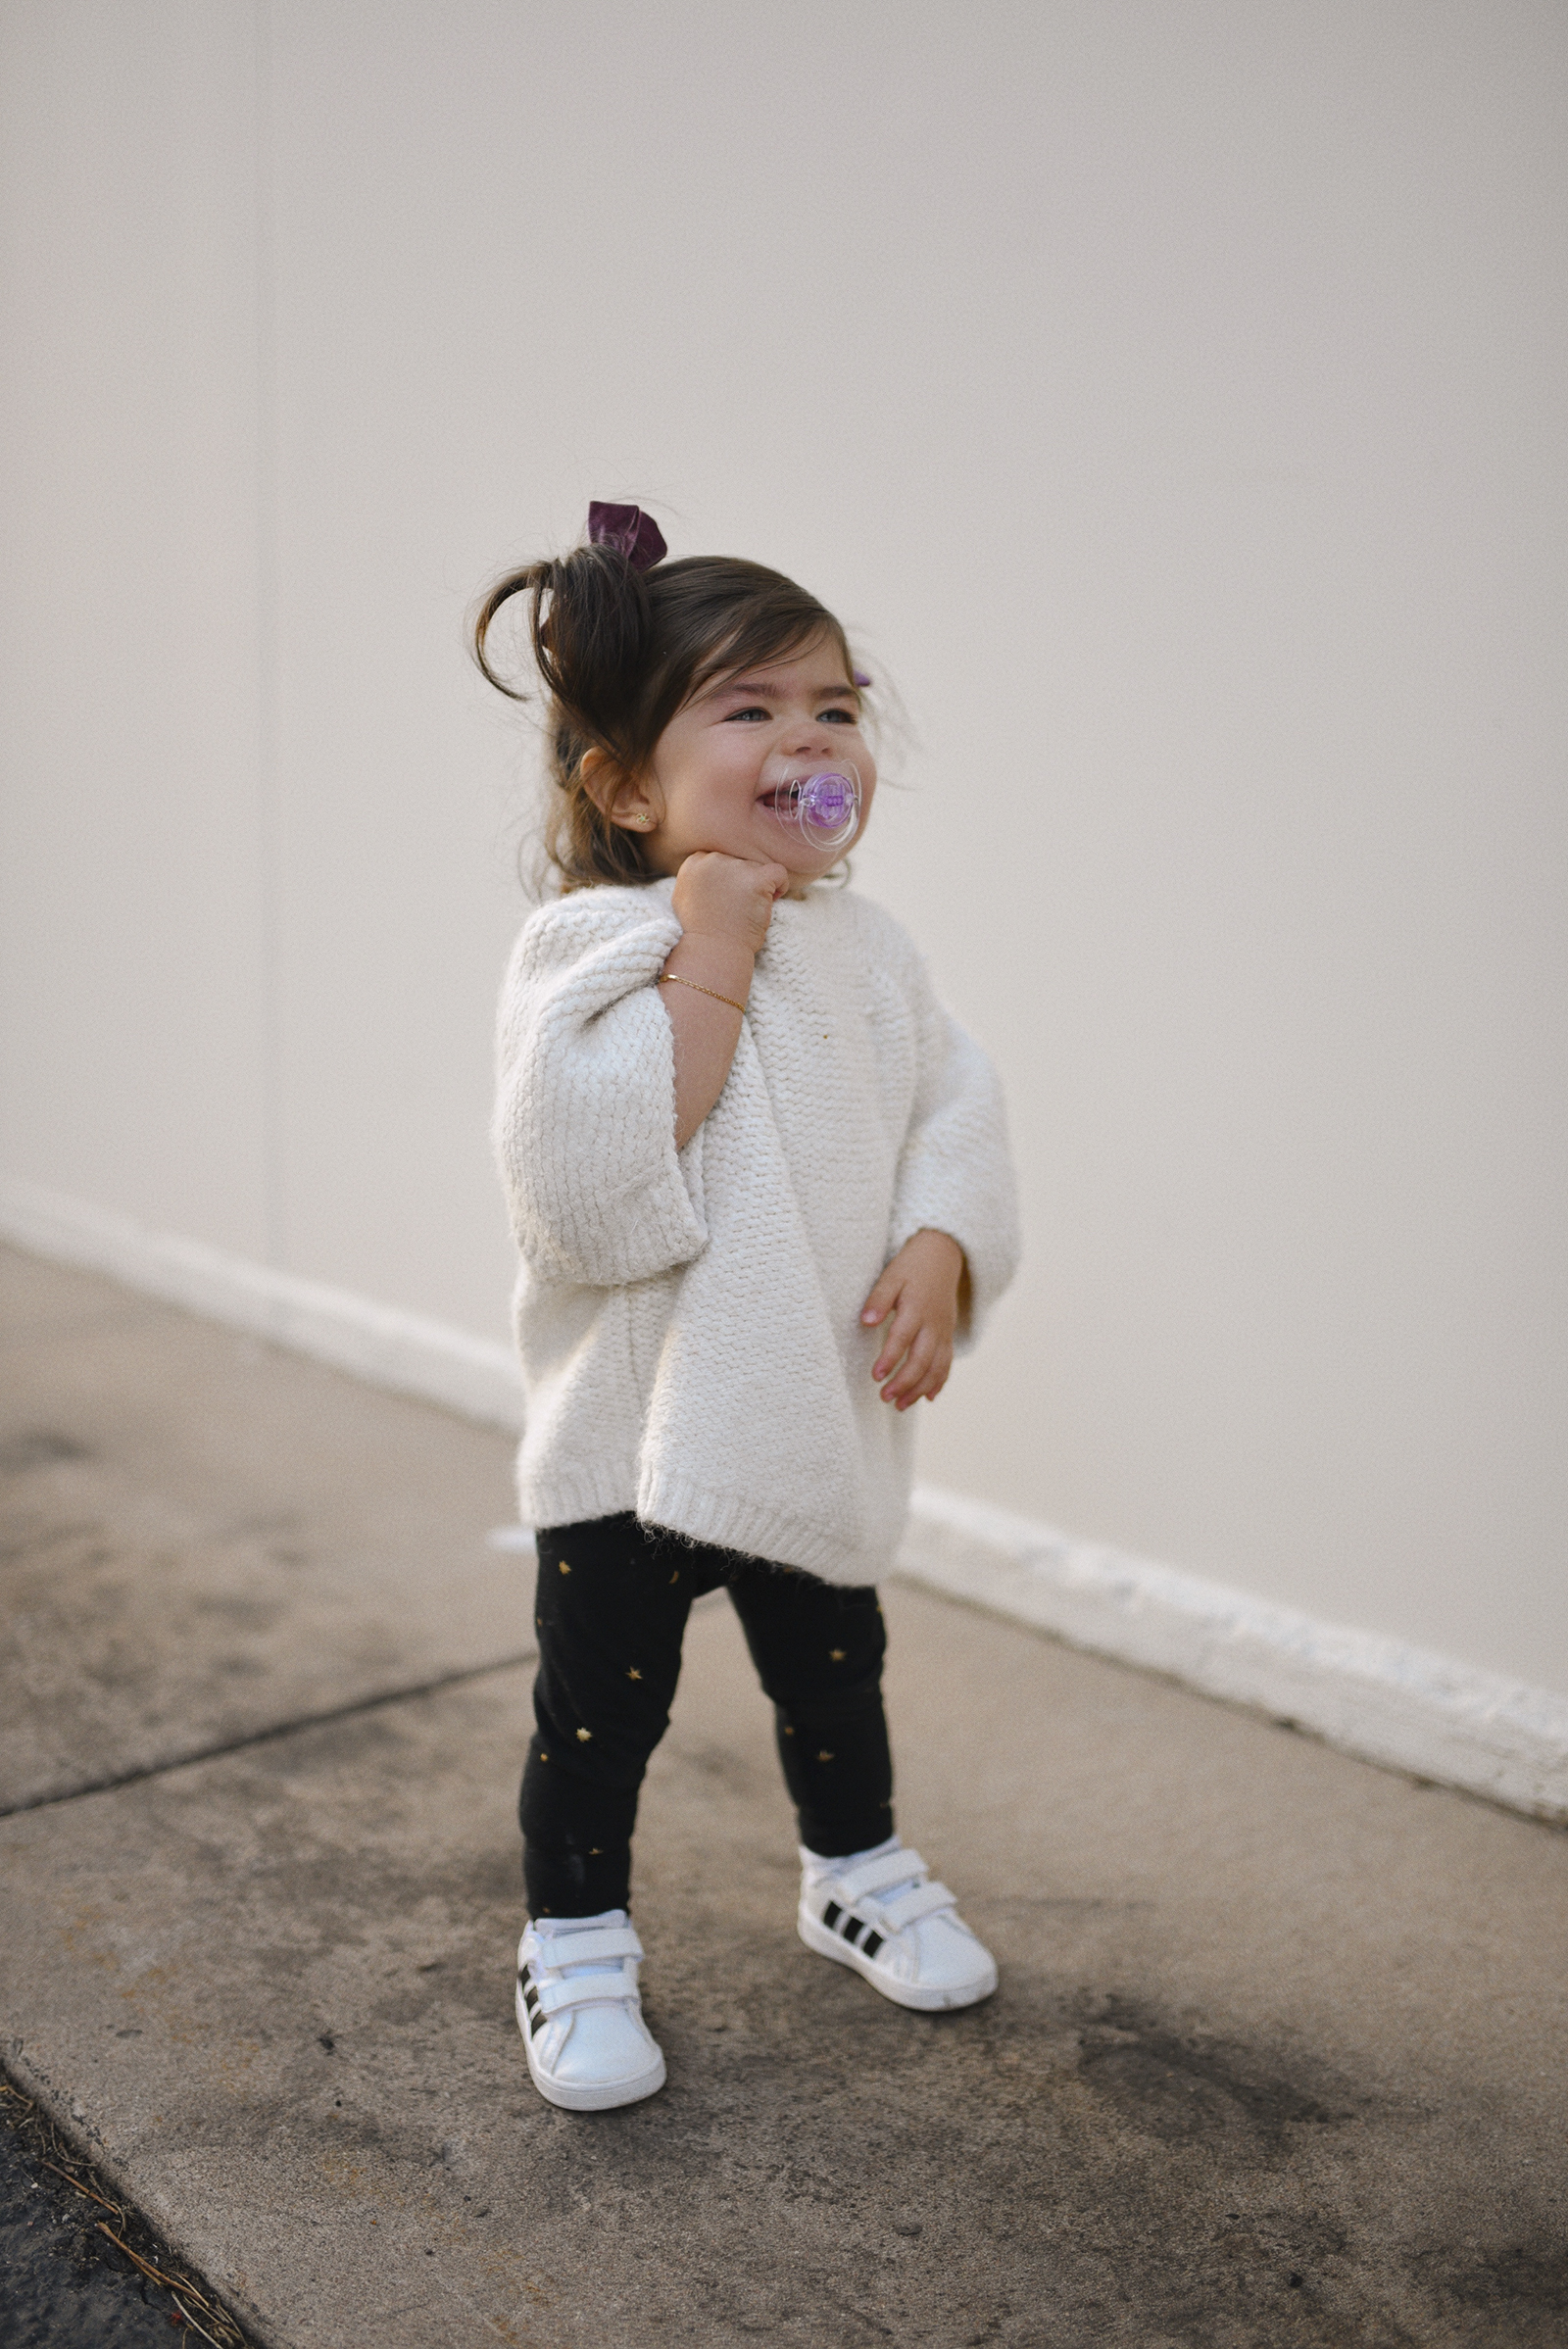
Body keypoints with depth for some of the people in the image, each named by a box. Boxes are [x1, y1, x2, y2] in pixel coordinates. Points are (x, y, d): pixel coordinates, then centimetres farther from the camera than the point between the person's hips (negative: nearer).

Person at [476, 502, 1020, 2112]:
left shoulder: (866, 946, 0)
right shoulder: (588, 949, -18)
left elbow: (955, 1109, 4)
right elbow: (591, 1188, -31)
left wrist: (942, 1251, -15)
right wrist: (711, 957, -30)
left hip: (823, 1420, 5)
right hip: (632, 1431, -5)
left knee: (832, 1674, 23)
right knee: (599, 1708, 9)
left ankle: (859, 1878, 47)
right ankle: (575, 1946, 31)